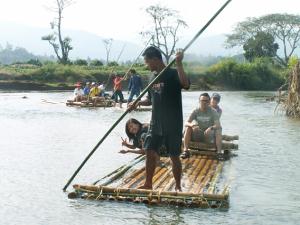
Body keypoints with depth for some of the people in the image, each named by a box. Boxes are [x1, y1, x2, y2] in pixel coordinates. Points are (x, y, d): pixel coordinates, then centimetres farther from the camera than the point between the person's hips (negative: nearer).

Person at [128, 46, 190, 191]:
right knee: (150, 152, 5)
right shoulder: (153, 76, 11)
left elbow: (185, 84, -33)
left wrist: (179, 64, -37)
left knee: (174, 156, 3)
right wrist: (138, 103, 2)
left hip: (173, 125, -6)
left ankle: (178, 186, 17)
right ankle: (148, 184, 17)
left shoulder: (173, 74, -11)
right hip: (156, 123, 7)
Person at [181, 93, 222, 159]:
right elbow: (186, 123, -10)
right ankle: (185, 151, -25)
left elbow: (218, 125, -20)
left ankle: (219, 152, -33)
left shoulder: (213, 112, -8)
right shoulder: (196, 111, -2)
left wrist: (211, 128, -42)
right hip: (197, 136, 2)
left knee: (218, 131, -30)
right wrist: (192, 125, -34)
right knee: (188, 128, -22)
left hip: (209, 136, -2)